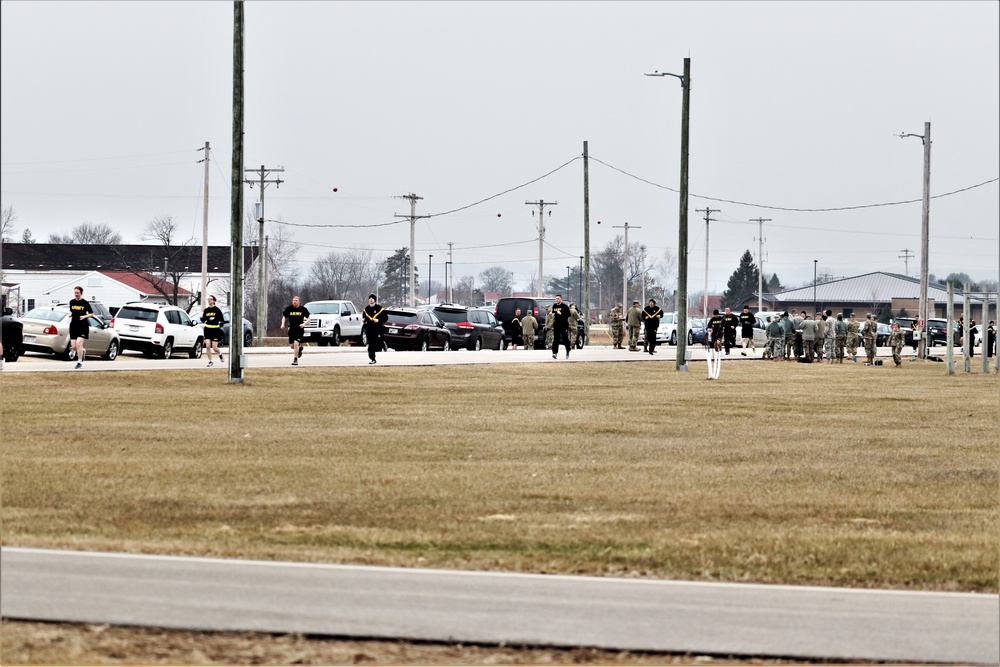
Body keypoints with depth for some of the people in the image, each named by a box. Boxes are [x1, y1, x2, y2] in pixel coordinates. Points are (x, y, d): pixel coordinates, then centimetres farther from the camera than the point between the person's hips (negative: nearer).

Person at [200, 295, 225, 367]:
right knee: (207, 346, -8)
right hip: (207, 330, 4)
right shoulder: (206, 310, 7)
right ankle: (210, 361, 3)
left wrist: (215, 319, -22)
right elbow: (203, 321, 11)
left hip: (215, 330, -4)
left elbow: (222, 319, -8)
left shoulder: (217, 310, -6)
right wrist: (201, 317, -10)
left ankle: (220, 354, 29)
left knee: (214, 347, -5)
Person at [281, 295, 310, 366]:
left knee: (296, 343, -18)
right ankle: (300, 348, 41)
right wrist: (283, 324, -4)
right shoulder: (289, 309, 2)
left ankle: (295, 360, -9)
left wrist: (304, 324, -16)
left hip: (299, 329, -4)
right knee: (291, 346, 6)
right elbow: (284, 316, 14)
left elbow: (308, 318, 4)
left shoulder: (303, 309, -3)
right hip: (291, 328, 4)